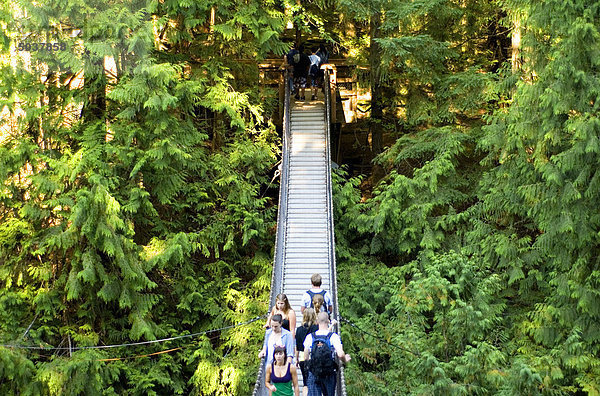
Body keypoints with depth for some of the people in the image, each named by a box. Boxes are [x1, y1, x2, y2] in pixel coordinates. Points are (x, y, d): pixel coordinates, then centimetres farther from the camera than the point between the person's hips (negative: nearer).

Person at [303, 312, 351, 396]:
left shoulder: (310, 337, 0)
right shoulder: (333, 336, -7)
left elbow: (305, 358, 4)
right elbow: (340, 354, -17)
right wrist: (345, 360, 5)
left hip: (313, 374, 1)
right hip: (329, 374, 0)